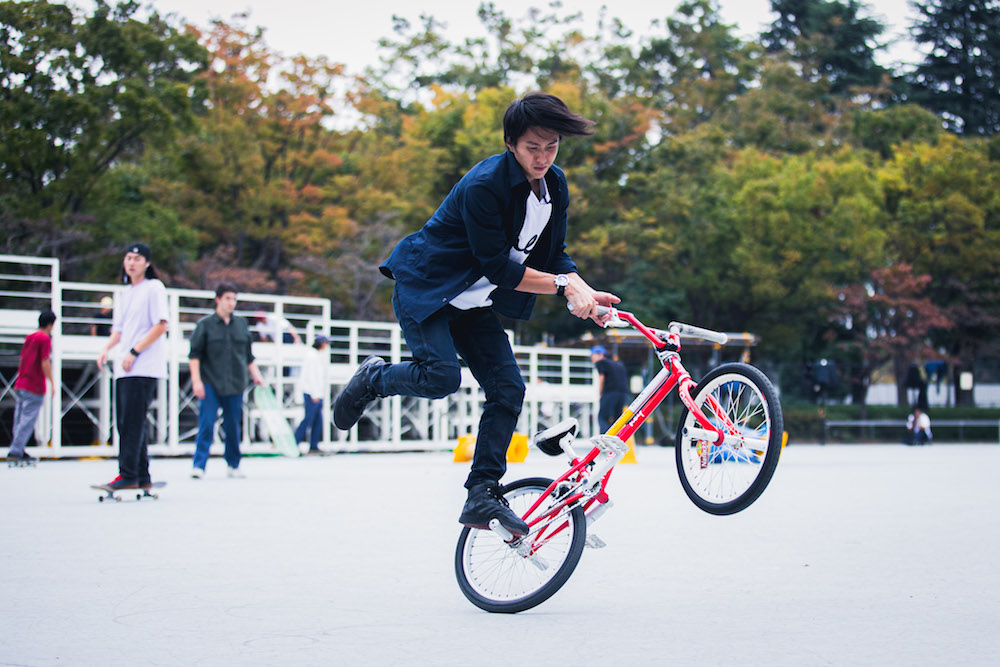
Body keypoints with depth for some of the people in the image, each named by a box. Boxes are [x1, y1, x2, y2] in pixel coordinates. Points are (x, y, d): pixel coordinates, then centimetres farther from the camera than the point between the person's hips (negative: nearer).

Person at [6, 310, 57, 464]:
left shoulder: (29, 337, 14)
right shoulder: (45, 339, -9)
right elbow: (45, 363, -14)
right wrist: (52, 383, -9)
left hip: (20, 384, 8)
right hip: (35, 388, -8)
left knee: (20, 420, 10)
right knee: (28, 421, -7)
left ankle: (18, 451, 12)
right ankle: (15, 451, -12)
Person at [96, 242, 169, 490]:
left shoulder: (154, 288, -3)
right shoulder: (124, 293, 20)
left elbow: (161, 325, -10)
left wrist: (134, 352, -14)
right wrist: (107, 348, 4)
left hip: (145, 368, -8)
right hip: (125, 368, 8)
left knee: (133, 422, -13)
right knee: (125, 423, 6)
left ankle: (129, 476, -14)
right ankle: (142, 476, 11)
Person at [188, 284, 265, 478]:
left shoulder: (242, 324, 12)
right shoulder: (205, 324, 2)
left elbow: (248, 355, 19)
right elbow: (194, 354, -1)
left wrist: (256, 375, 9)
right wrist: (197, 380, -9)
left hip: (235, 385, 3)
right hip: (210, 384, -3)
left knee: (233, 426, 7)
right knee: (206, 424, -10)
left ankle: (233, 465, 18)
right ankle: (198, 466, -10)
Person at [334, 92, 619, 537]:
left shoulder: (555, 186, -2)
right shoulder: (483, 186, -27)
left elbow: (554, 254, 2)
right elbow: (498, 266, -27)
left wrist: (583, 291, -18)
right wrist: (564, 286, -28)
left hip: (475, 303, 7)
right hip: (424, 287, -7)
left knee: (508, 388, -6)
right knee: (442, 376, -25)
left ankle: (483, 495, -1)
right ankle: (374, 379, 7)